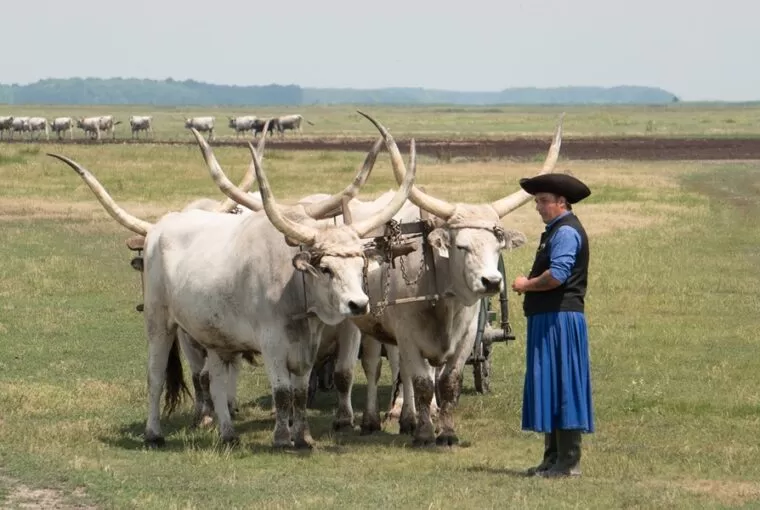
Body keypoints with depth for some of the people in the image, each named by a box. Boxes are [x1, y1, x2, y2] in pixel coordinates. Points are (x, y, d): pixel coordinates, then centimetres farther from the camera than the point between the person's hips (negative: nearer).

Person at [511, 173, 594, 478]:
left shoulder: (566, 232, -13)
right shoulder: (554, 231, 20)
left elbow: (557, 275, -24)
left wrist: (526, 285, -9)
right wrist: (529, 285, 5)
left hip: (561, 318, -11)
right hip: (546, 319, 11)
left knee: (562, 387, -9)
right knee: (549, 386, 12)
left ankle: (569, 462, -8)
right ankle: (553, 458, 17)